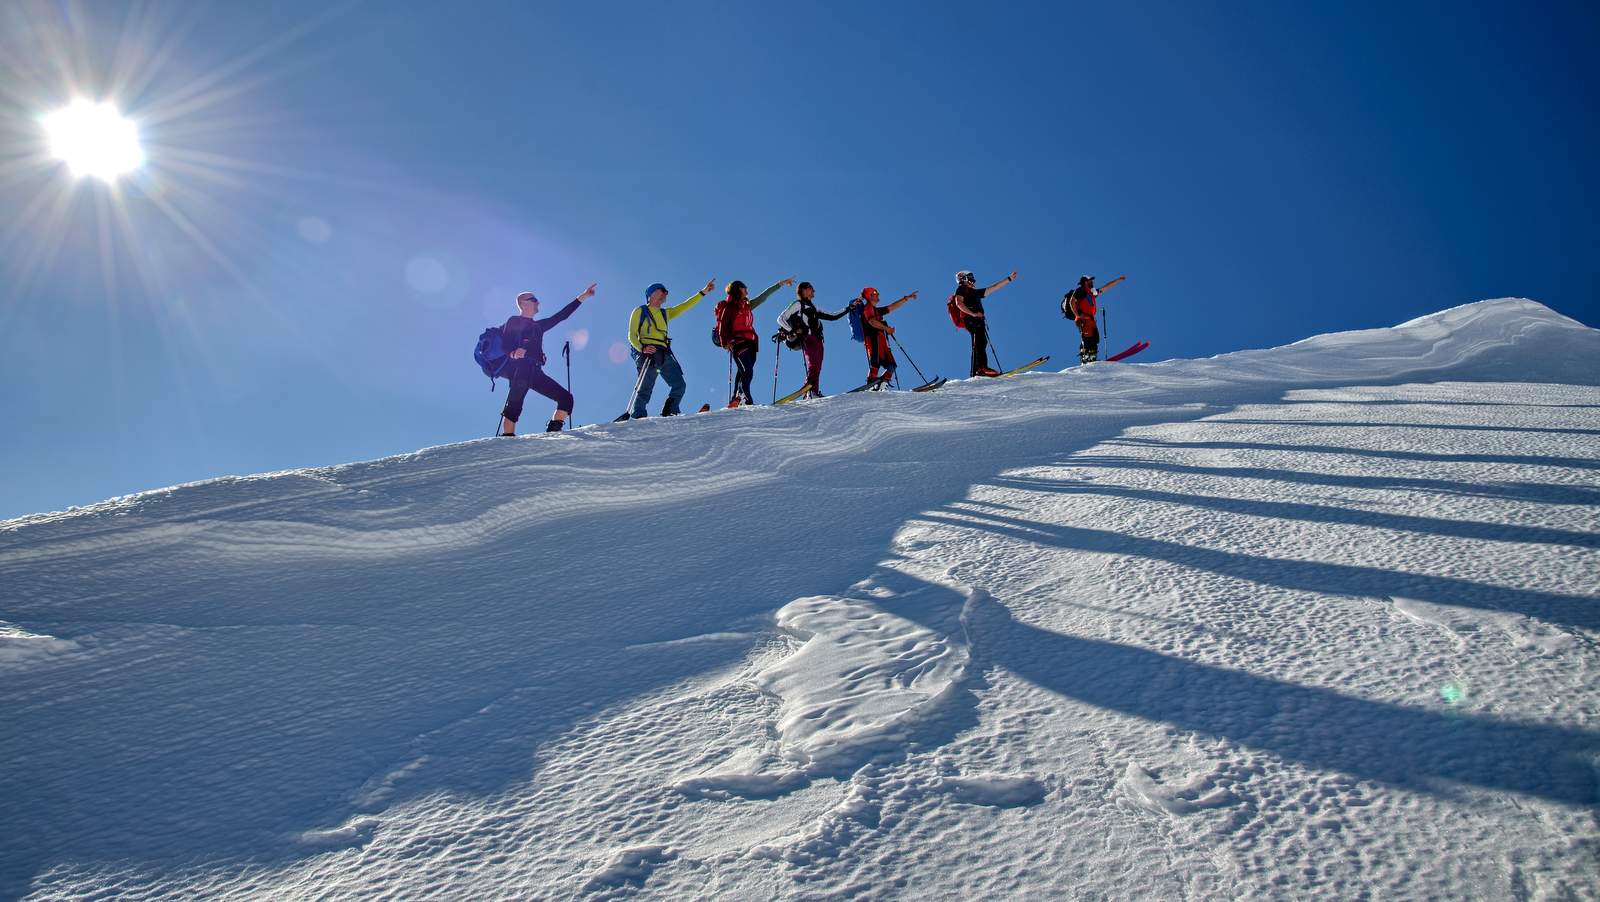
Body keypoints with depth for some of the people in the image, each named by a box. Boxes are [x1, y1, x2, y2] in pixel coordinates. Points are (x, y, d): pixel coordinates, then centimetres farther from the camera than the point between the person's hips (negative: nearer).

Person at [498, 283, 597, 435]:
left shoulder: (537, 325, 30)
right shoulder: (514, 321, 11)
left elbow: (561, 316, 30)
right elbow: (503, 342, -3)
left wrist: (581, 298, 30)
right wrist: (513, 352, -26)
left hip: (535, 372, 7)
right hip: (520, 369, -7)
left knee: (566, 397, -1)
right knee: (515, 404, -21)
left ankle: (553, 432, -8)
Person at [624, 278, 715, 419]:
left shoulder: (665, 313, 27)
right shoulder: (640, 312, 10)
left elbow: (684, 307, 27)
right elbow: (632, 336, 2)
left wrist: (703, 292, 24)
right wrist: (642, 348, -17)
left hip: (664, 353, 6)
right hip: (647, 352, -6)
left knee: (680, 385, -4)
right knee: (646, 387, -18)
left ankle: (669, 413, 5)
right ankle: (637, 416, -19)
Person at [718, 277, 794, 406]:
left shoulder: (747, 305, 21)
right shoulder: (729, 307, 1)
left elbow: (763, 297, 26)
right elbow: (722, 326, -5)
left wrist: (780, 284, 28)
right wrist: (726, 342, -18)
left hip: (750, 343, 7)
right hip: (738, 342, -7)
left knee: (743, 372, 0)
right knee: (747, 371, -18)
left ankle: (736, 400, 0)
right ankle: (747, 400, -23)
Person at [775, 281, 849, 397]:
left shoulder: (812, 308, 32)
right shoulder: (798, 304, 11)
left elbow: (832, 317, 30)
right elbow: (781, 318, 5)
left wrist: (848, 309, 26)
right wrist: (792, 331, -8)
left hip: (817, 340, 8)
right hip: (807, 338, -8)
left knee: (817, 368, -5)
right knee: (813, 365, -25)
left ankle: (815, 393, -13)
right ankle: (810, 392, -39)